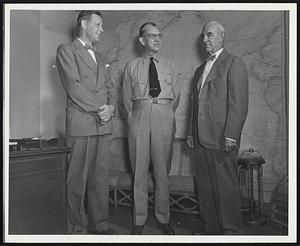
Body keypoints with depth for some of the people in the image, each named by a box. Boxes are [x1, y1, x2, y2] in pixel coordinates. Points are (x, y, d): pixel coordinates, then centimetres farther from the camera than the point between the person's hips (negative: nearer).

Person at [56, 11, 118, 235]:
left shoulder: (99, 57, 24)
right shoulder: (66, 50, 3)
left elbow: (111, 88, 18)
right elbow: (73, 85, -9)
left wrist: (111, 108, -2)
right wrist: (99, 108, -10)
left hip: (104, 124, 6)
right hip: (81, 124, -6)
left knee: (101, 177, 8)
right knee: (78, 179, 0)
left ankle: (99, 224, 19)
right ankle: (77, 229, 13)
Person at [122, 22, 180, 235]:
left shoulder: (171, 66, 11)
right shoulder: (131, 67, 8)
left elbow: (176, 97, 12)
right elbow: (127, 99, 9)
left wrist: (166, 116, 7)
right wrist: (135, 118, 4)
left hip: (164, 117, 1)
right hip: (139, 117, 0)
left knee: (163, 171, 5)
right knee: (139, 171, 4)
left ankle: (163, 218, 20)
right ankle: (139, 219, 18)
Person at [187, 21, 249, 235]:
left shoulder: (234, 64, -2)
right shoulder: (200, 70, 21)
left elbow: (239, 103, -11)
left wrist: (231, 136, -17)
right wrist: (193, 134, 16)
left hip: (222, 138, -7)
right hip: (202, 138, 7)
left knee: (226, 185, 1)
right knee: (205, 186, 11)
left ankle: (231, 230, 16)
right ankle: (212, 227, 25)